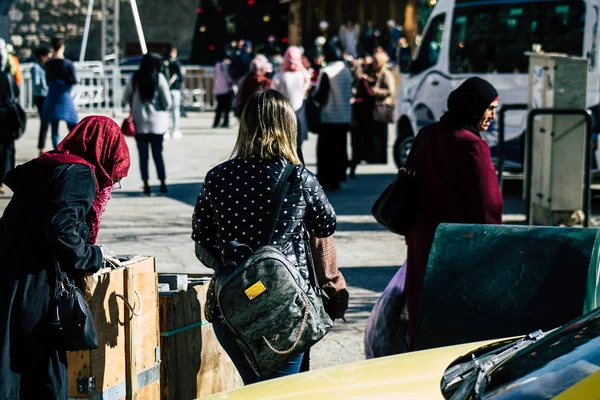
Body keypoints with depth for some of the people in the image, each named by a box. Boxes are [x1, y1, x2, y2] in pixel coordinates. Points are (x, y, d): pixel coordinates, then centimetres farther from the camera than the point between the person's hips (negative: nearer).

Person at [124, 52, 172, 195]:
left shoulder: (135, 78, -4)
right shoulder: (159, 78, -8)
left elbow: (127, 96, 6)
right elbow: (168, 102, -8)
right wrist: (164, 110, 12)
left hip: (140, 123, 0)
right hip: (157, 122, 0)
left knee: (143, 154, 5)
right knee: (158, 154, 11)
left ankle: (146, 185, 2)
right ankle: (163, 183, 10)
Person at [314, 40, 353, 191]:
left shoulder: (326, 72, -16)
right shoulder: (346, 71, 4)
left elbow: (320, 96, -15)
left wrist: (314, 94, 3)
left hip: (329, 117, -6)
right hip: (345, 117, 6)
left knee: (326, 149, 1)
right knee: (340, 148, 11)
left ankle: (327, 179, -1)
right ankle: (338, 178, 14)